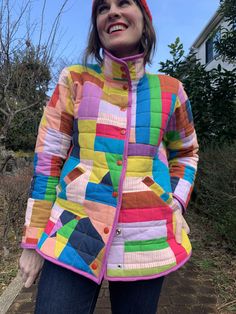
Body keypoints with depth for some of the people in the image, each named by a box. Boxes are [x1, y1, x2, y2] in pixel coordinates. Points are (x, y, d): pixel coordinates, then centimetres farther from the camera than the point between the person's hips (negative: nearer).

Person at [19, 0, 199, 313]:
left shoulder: (170, 90, 3)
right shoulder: (75, 80, -1)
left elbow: (185, 152, 18)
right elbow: (47, 159, -1)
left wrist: (177, 204, 2)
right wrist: (35, 240, 0)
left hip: (147, 239, 2)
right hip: (73, 236, -1)